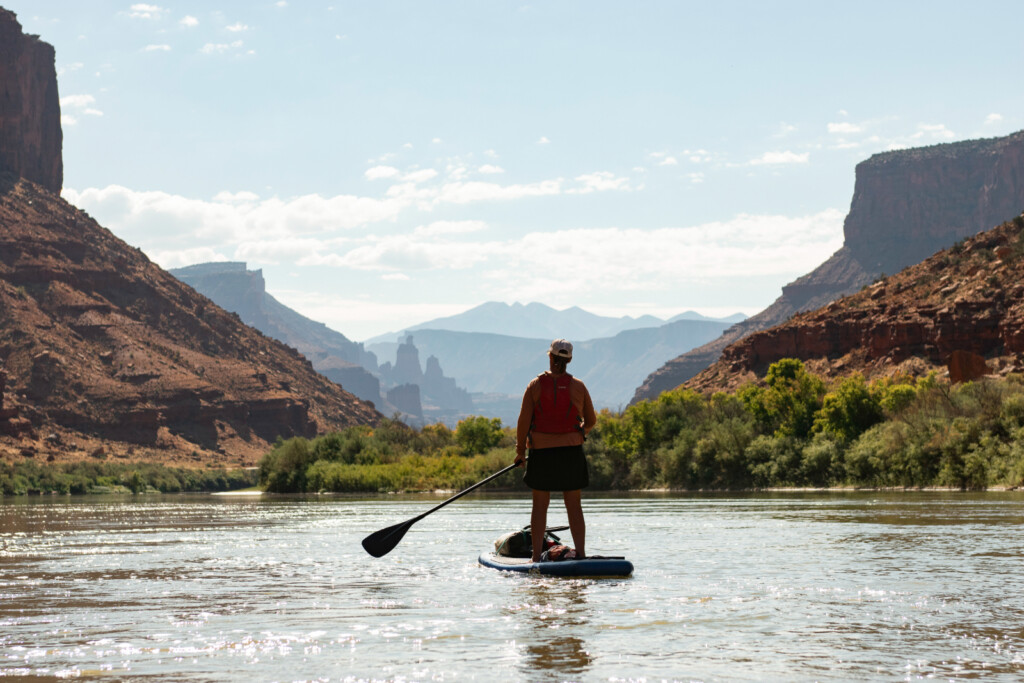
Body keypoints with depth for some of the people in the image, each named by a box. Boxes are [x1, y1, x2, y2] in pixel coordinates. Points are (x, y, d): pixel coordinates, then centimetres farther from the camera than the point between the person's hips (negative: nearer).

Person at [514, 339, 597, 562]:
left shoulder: (536, 385, -4)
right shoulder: (578, 387, 0)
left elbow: (523, 421, -6)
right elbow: (591, 421, 9)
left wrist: (520, 451, 4)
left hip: (541, 452, -1)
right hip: (571, 452, 1)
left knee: (540, 506, 6)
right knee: (574, 506, 5)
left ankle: (537, 556, 4)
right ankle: (580, 554, 1)